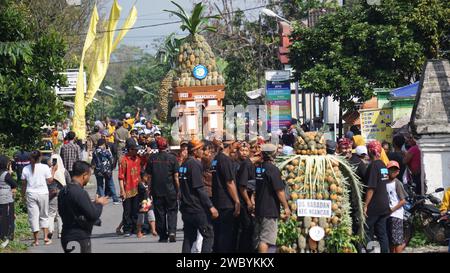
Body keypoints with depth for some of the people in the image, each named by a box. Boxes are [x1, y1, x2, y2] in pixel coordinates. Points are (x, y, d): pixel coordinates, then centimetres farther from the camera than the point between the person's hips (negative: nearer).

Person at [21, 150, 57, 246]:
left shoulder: (26, 169, -1)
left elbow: (23, 184, 3)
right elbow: (49, 181, -4)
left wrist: (23, 195, 14)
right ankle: (46, 237, 8)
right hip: (43, 193, -1)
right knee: (44, 216, 15)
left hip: (31, 194, 1)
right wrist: (53, 171, 8)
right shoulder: (45, 167, -7)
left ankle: (36, 240, 5)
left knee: (33, 217, 4)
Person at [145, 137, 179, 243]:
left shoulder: (152, 158, 0)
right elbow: (176, 176, -6)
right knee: (172, 211, 7)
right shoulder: (172, 158, -5)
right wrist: (178, 189, 3)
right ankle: (172, 232, -12)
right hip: (170, 190, -1)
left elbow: (149, 176, 3)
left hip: (156, 190, 1)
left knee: (160, 213, 8)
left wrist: (150, 188, 12)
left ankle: (163, 236, 10)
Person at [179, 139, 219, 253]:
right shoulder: (195, 164, -14)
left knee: (189, 237, 11)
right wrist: (211, 207, -17)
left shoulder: (184, 165, 12)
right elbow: (199, 188, -18)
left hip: (186, 208, 9)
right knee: (209, 235, -4)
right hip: (197, 209, -9)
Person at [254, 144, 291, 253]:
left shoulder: (257, 168, 7)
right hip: (270, 210, -7)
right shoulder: (273, 169, -15)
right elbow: (279, 190, -16)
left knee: (258, 239, 15)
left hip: (258, 209, 7)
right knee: (266, 239, -8)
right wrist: (286, 207, -7)